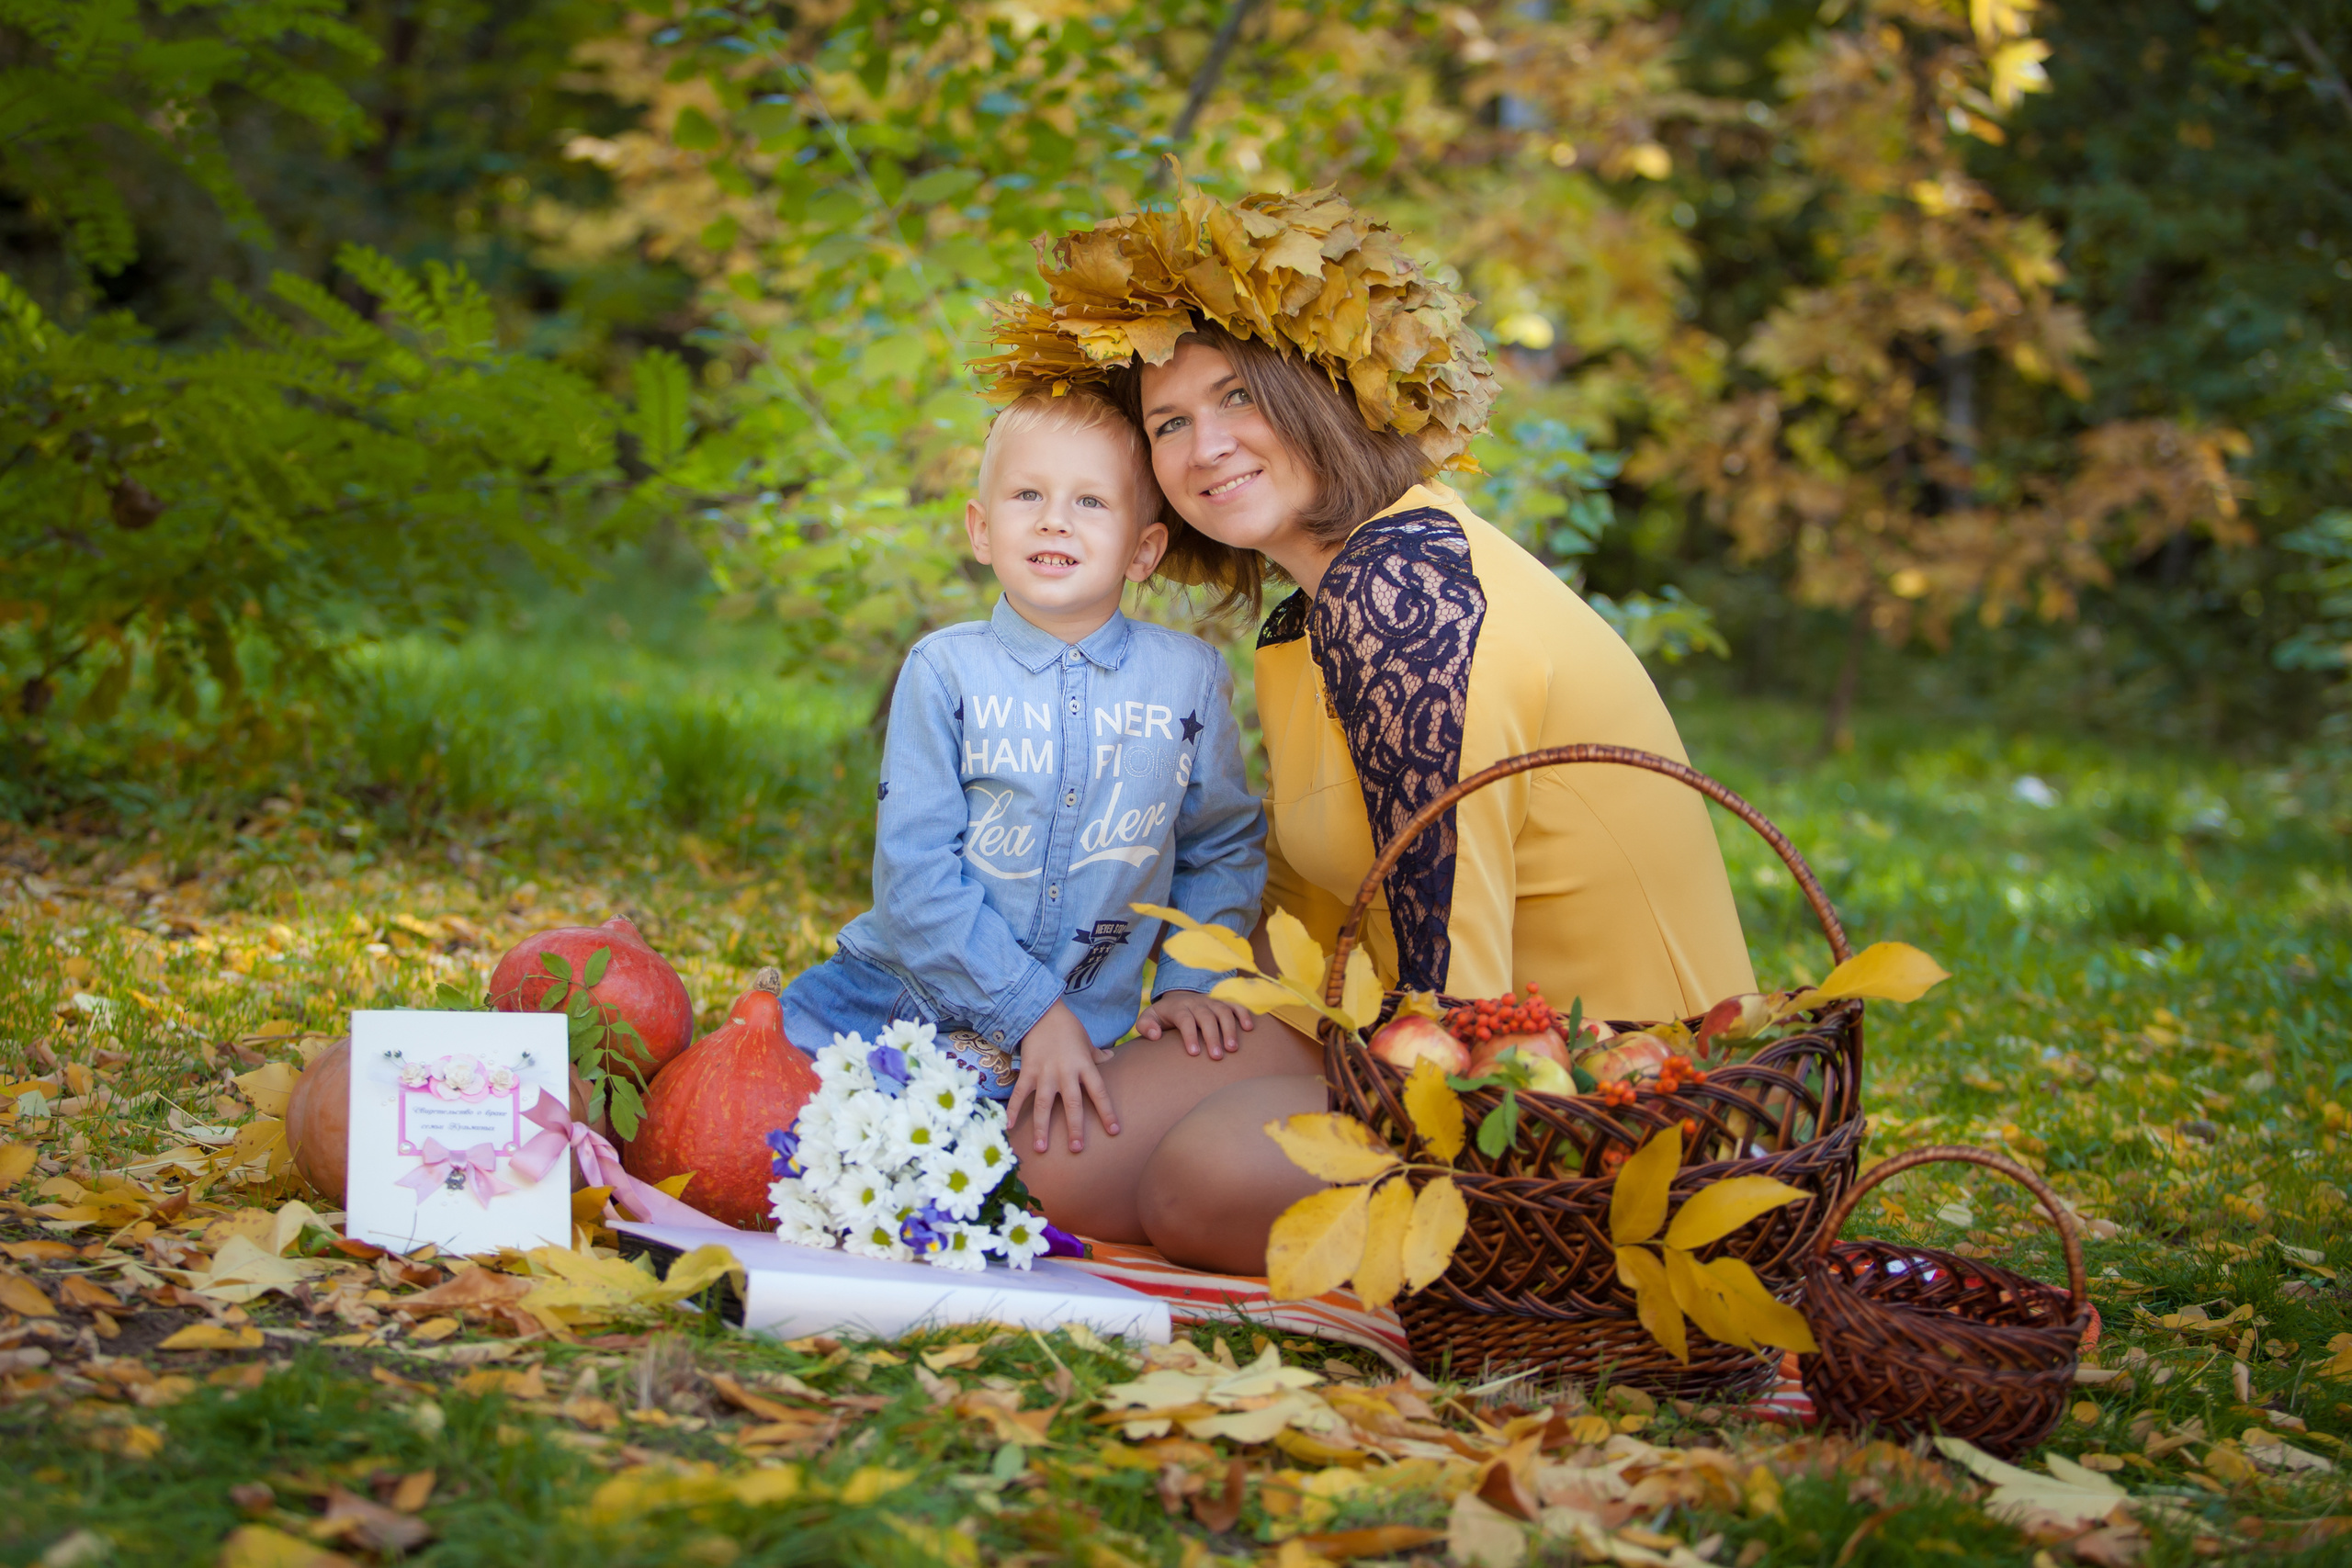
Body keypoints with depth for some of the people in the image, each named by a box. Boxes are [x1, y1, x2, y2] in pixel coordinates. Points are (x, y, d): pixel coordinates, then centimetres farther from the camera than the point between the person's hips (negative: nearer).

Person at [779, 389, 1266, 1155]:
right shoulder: (945, 670, -5)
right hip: (903, 994, 0)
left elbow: (1223, 847, 13)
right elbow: (916, 869, -10)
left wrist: (1190, 980, 1)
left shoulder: (1191, 677, 1)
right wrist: (1032, 1010, -15)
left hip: (1077, 1030, 1)